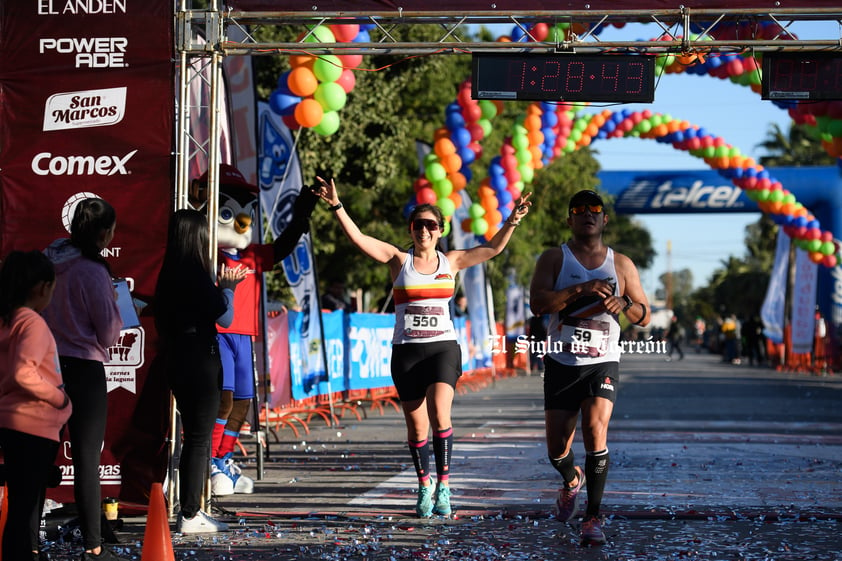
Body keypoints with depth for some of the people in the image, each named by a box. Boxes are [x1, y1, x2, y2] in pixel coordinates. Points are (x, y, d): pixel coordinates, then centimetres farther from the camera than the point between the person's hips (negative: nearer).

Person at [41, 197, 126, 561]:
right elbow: (109, 334, -11)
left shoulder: (48, 262, 3)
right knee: (87, 459, 1)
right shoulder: (93, 271, -16)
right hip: (84, 369, -6)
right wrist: (114, 303, 5)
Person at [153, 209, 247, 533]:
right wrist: (227, 288, 4)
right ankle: (190, 516, 1)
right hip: (200, 361, -9)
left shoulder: (169, 275, 8)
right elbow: (224, 318, -13)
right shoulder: (195, 274, -17)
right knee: (199, 438, -2)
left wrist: (223, 287, 19)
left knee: (193, 436, 17)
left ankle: (189, 509, 24)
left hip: (177, 361, 9)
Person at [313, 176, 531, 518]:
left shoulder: (450, 262, 8)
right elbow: (357, 238, -4)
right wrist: (337, 206, -13)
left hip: (443, 348, -1)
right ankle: (424, 487, 22)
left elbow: (492, 248, 3)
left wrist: (513, 221, -9)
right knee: (416, 426, 4)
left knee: (439, 413, -22)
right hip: (406, 351, 1)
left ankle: (443, 485, -14)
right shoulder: (399, 260, 4)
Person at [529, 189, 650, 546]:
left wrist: (625, 304, -13)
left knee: (596, 431, -23)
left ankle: (593, 517, -14)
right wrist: (581, 290, -23)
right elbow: (537, 302, -14)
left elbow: (644, 317, 10)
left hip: (602, 364, -1)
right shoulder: (554, 259, 3)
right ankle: (572, 481, 41)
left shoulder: (621, 265, 8)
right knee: (557, 450, 4)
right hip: (561, 364, 1)